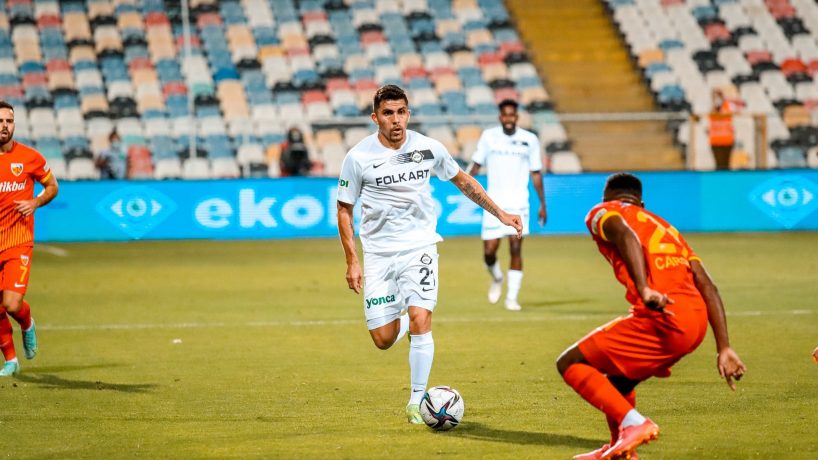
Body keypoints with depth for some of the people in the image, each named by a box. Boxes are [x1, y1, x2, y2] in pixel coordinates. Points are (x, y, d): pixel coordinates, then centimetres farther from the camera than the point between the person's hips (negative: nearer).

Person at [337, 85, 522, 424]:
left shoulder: (428, 148, -3)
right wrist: (352, 261, -3)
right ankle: (403, 322, 36)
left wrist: (499, 213, 12)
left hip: (419, 246, 0)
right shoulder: (358, 158, -8)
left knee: (420, 319, -19)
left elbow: (462, 180, 15)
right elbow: (344, 208, 2)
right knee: (383, 339, -2)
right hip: (378, 252, 0)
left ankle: (417, 400, -5)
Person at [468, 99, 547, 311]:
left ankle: (512, 298, -2)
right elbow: (477, 163, 9)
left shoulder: (530, 140, 3)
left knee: (516, 249, -9)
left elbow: (536, 173, 9)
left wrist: (542, 203, 8)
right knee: (489, 251, -4)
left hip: (518, 204, 0)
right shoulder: (489, 136, 3)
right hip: (494, 203, 0)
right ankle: (496, 279, 29)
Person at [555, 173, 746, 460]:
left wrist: (644, 290, -27)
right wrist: (724, 349, 15)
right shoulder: (664, 227, 33)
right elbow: (708, 288, 21)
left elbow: (625, 236, -13)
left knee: (570, 364, 2)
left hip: (663, 317, -8)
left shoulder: (602, 212, 14)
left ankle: (633, 423, -12)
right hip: (697, 321, 8)